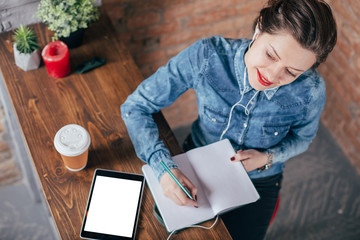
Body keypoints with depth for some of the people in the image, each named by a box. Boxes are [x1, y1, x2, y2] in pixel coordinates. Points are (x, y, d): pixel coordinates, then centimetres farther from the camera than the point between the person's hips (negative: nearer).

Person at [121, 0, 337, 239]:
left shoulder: (310, 91, -29)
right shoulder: (206, 56, -33)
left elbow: (302, 137, -4)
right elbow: (135, 107, -24)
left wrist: (267, 158, -23)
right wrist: (164, 167, -36)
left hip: (258, 183, 1)